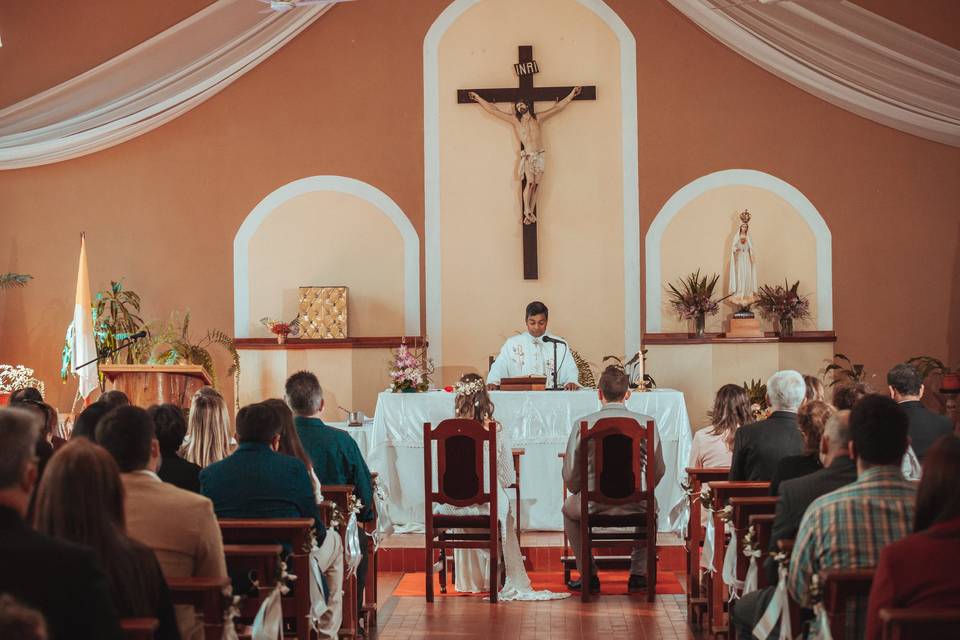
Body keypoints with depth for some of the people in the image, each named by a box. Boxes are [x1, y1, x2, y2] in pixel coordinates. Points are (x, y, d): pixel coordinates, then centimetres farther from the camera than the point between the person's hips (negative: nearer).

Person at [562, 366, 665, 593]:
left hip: (594, 506, -1)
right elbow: (658, 471, 5)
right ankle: (639, 574, 33)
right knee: (651, 506, 38)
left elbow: (570, 476, -2)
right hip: (636, 507, 1)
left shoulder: (583, 424, -5)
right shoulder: (646, 423, -3)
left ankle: (589, 576, 33)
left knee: (569, 508, 35)